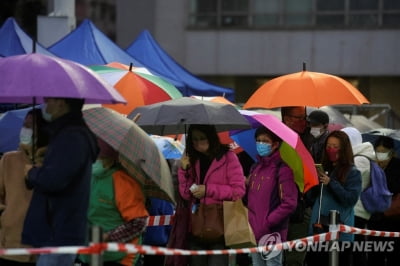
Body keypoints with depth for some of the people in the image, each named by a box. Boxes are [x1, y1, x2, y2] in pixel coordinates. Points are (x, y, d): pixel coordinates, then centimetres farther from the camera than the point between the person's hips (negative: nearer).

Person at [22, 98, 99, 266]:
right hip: (59, 234, 11)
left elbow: (53, 180, -25)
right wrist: (37, 172, 4)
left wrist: (31, 173, -6)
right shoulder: (66, 134, 18)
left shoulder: (72, 137, -17)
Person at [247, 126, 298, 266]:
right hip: (254, 232, 7)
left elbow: (289, 203, -15)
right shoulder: (256, 168, 13)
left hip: (272, 234, -7)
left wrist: (268, 223, -16)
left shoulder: (282, 169, -9)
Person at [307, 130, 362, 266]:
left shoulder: (353, 173, -2)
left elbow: (352, 199, -13)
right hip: (318, 228, 5)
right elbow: (312, 197, 16)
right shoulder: (324, 169, 13)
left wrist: (331, 183, -18)